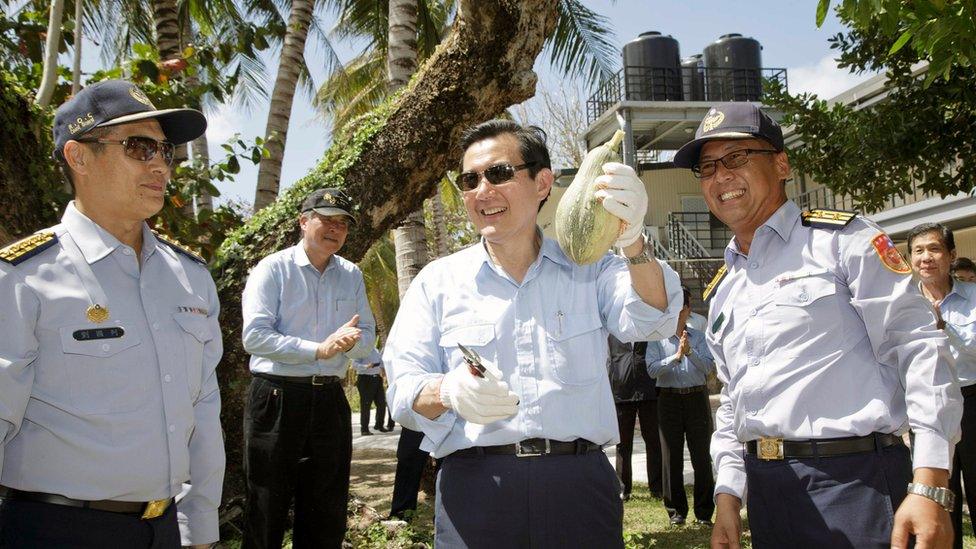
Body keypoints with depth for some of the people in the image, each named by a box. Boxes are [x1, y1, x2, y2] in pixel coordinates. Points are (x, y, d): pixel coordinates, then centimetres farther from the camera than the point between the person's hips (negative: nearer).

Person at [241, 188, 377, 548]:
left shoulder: (351, 276, 11)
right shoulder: (273, 269, -4)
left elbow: (368, 336, 11)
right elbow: (254, 336, -14)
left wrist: (350, 341, -13)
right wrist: (319, 350, -19)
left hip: (330, 400, 5)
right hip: (277, 397, -4)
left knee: (327, 513, 12)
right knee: (267, 508, 3)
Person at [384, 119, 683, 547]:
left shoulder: (588, 269, 9)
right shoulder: (438, 282, 7)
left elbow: (651, 319, -9)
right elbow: (403, 389, 1)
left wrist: (632, 243, -28)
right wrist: (447, 392, -23)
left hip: (579, 486, 0)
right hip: (474, 489, 0)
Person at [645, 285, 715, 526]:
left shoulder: (699, 337, 8)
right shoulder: (657, 338, 3)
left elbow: (709, 366, -3)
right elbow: (652, 369, -9)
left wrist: (690, 352, -17)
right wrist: (676, 357, -18)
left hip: (697, 397, 1)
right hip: (670, 399, -1)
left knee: (701, 456, 2)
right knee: (672, 456, 4)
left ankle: (704, 512, 11)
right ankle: (676, 510, 15)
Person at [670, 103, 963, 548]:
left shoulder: (840, 240, -3)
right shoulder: (721, 292, 17)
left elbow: (919, 349, -11)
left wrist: (929, 487, -18)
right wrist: (728, 494, 11)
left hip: (852, 479, -6)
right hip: (765, 490, 6)